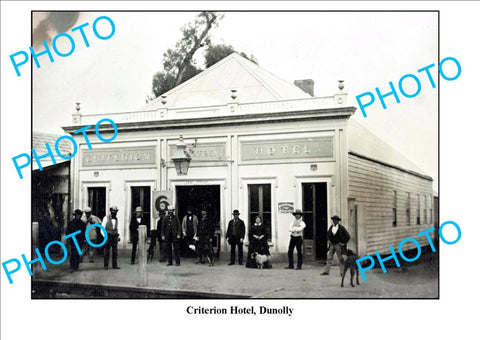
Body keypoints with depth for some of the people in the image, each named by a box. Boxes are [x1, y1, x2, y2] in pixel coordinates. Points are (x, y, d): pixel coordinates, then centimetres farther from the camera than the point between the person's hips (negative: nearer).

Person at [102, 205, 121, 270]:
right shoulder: (106, 218, -6)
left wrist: (118, 236, 12)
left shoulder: (116, 219, 11)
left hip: (115, 236, 5)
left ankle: (114, 265, 7)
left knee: (115, 251, 3)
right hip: (108, 236, -5)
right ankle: (105, 265, 4)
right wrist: (105, 236, -16)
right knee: (106, 251, -2)